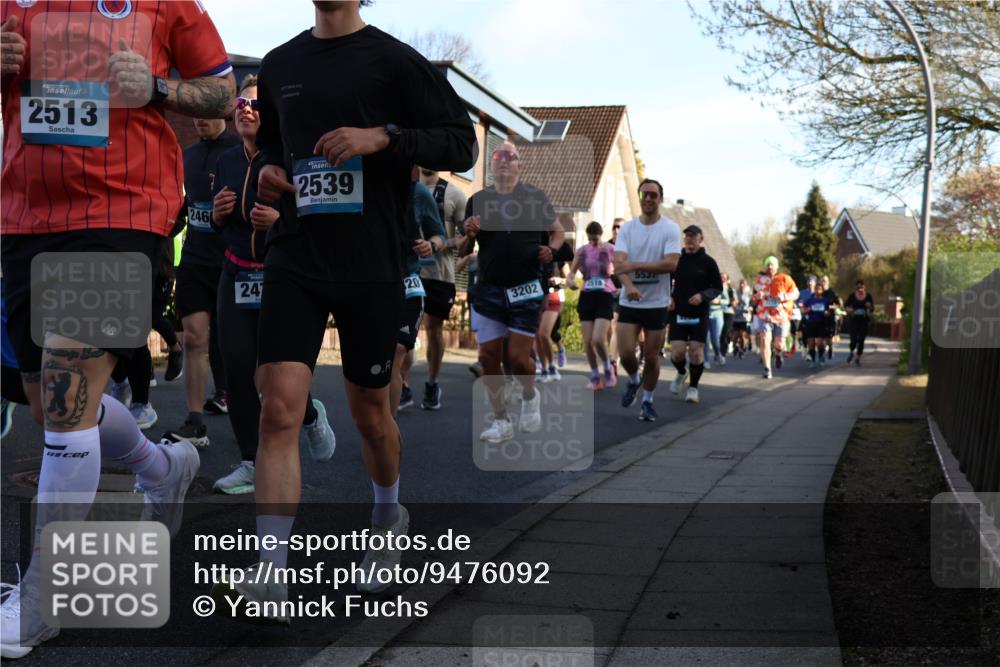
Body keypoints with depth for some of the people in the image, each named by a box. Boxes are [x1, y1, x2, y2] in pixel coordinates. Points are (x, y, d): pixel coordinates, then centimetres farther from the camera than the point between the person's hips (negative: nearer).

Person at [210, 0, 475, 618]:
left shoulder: (394, 60, -2)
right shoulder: (279, 65, 12)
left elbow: (462, 144, -5)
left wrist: (383, 136, -19)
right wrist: (267, 170, 6)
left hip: (371, 266, -3)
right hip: (293, 260, 3)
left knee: (371, 412, 11)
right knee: (279, 408, -12)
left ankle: (389, 518, 40)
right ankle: (272, 574, -11)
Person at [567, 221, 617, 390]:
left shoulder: (611, 250, -2)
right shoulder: (582, 251, 6)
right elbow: (572, 271, 11)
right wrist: (570, 280, -10)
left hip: (605, 296, -4)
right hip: (586, 296, 4)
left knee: (598, 339, -17)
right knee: (587, 341, 1)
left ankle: (607, 368, 9)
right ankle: (595, 377, 15)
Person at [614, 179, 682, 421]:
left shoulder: (670, 229, -5)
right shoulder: (627, 228, 1)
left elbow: (671, 263, -18)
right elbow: (619, 262, -11)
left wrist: (634, 266, -22)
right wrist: (629, 285, -30)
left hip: (657, 303, -1)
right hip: (629, 302, 1)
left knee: (651, 356, 4)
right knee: (626, 354, -7)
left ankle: (647, 401, 23)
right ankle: (633, 381, 26)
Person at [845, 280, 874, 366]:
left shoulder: (868, 296, -2)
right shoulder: (852, 296, -4)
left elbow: (872, 310, 4)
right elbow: (845, 305, 8)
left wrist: (870, 307, -18)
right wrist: (848, 309, -13)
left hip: (864, 320, 1)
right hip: (853, 319, -1)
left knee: (861, 340, 0)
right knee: (854, 338, -10)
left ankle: (858, 357, 15)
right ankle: (852, 352, 22)